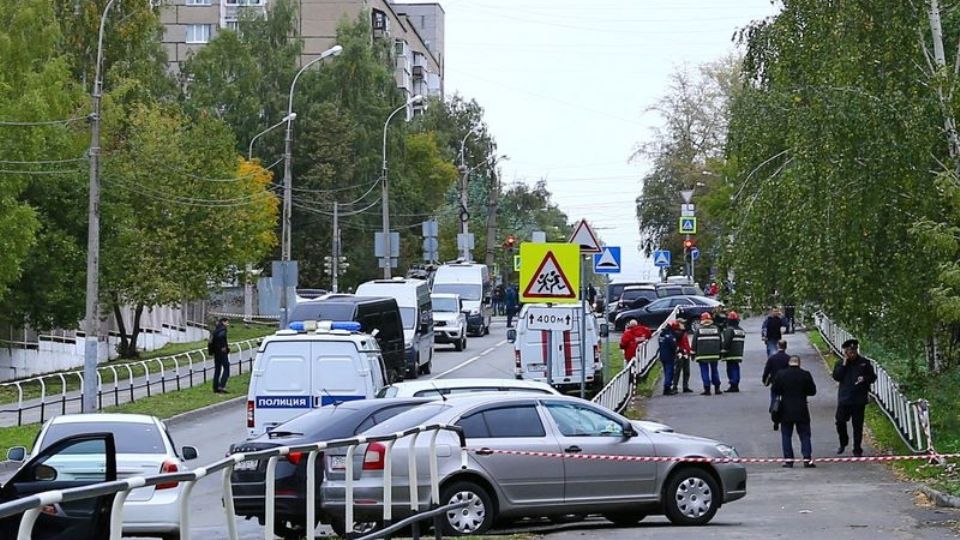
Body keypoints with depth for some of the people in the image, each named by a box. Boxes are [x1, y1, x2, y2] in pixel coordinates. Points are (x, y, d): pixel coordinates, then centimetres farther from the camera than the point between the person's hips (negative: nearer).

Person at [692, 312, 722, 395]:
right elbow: (720, 342, 10)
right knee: (714, 370, 14)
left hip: (702, 355, -3)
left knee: (705, 371, 0)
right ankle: (717, 388, 15)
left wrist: (693, 353, 4)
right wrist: (720, 353, 17)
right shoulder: (715, 329, 6)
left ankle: (707, 389, -4)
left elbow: (694, 342, -3)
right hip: (714, 354, 3)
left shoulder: (698, 330, -3)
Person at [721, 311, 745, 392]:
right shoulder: (741, 330, 15)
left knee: (731, 369, -7)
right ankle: (736, 385, 13)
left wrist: (722, 352, -12)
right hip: (739, 354, 8)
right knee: (736, 368, 11)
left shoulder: (729, 330, -14)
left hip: (730, 354, -8)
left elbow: (726, 342, -17)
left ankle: (733, 385, -11)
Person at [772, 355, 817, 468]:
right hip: (801, 411, 0)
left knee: (786, 435, 8)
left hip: (786, 411, 0)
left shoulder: (780, 374, -5)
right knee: (805, 435, 5)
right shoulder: (805, 375, -6)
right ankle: (807, 459, -3)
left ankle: (788, 460, 4)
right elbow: (812, 391, -1)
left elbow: (775, 390, -1)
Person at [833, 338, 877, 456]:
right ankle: (843, 443, 22)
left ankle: (857, 449, 10)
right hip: (844, 398, 1)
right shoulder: (840, 364, 6)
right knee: (840, 421, -3)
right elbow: (836, 376, -8)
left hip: (859, 399, -1)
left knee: (857, 425, 2)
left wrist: (865, 378, -14)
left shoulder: (864, 363, 4)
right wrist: (844, 364, -13)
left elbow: (873, 377, 7)